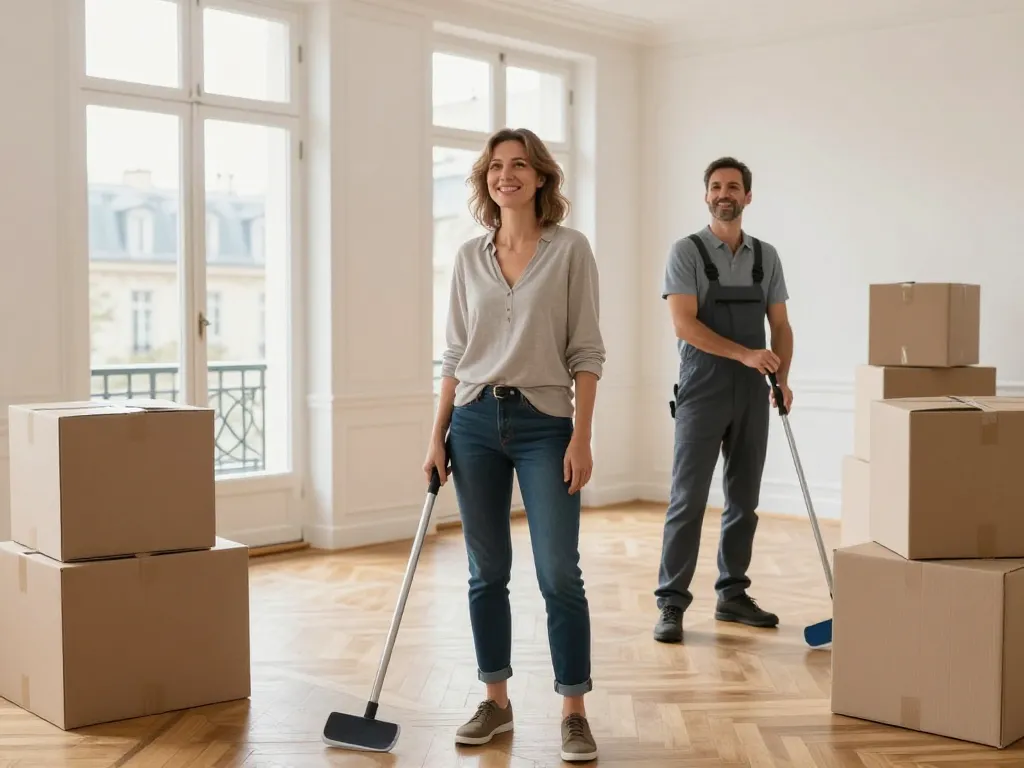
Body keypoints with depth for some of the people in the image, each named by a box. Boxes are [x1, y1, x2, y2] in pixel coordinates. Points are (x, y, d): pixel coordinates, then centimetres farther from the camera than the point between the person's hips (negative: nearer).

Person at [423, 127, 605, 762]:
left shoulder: (570, 249, -2)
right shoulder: (469, 257, 9)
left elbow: (586, 351, -4)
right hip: (475, 422, 4)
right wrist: (439, 434, 6)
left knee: (560, 573, -4)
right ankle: (496, 702, 21)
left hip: (544, 423, -3)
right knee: (487, 572, 9)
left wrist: (582, 436, -11)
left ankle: (575, 713, 8)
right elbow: (455, 353, 11)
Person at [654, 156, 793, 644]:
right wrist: (745, 354, -22)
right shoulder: (686, 252, -4)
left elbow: (780, 325, 11)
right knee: (688, 500, -5)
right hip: (702, 393, -5)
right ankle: (671, 604, 0)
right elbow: (684, 324, -14)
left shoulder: (766, 256, 11)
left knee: (744, 500, 10)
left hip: (752, 396, 5)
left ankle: (732, 595, 21)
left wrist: (782, 377, -5)